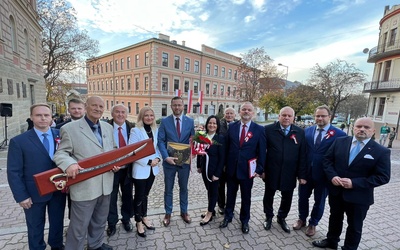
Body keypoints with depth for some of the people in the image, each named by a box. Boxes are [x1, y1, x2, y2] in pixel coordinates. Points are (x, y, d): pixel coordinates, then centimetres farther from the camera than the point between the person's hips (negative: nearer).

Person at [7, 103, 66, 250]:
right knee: (36, 228, 20)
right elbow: (13, 172, -7)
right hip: (34, 194, -2)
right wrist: (21, 196, -10)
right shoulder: (18, 141, -9)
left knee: (57, 222, 21)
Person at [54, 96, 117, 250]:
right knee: (79, 226, 9)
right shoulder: (70, 128, -7)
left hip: (105, 185, 6)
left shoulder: (108, 127, 9)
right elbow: (61, 153, -8)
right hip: (84, 186, -5)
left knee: (100, 221, 24)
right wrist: (69, 164, -29)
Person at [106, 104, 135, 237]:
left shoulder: (132, 128, -5)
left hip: (127, 168, 2)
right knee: (111, 197, 14)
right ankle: (112, 223, 36)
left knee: (127, 195, 19)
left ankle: (126, 219, 41)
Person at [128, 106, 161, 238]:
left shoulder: (155, 130, 4)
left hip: (152, 168, 5)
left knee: (145, 194, 21)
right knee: (139, 196, 11)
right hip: (140, 169, -5)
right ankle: (139, 223, 29)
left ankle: (144, 217, 39)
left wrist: (158, 158, -8)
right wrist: (148, 161, -19)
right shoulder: (135, 131, -14)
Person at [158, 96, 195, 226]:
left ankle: (184, 212, 38)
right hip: (169, 160, -1)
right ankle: (168, 213, 35)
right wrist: (166, 157, -20)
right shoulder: (165, 121, -5)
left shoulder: (190, 121, -1)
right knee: (168, 189, 15)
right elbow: (160, 141, -7)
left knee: (183, 188, 18)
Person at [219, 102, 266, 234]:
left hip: (247, 169, -1)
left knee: (246, 197, 16)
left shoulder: (259, 129, -6)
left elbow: (261, 151, -4)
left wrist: (259, 169, -6)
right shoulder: (232, 127, 0)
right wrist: (225, 164, 2)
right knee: (230, 194, 18)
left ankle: (244, 221, 38)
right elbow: (227, 146, 3)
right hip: (231, 167, 2)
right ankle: (228, 216, 40)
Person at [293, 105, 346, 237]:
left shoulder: (339, 134, -9)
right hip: (306, 172, 3)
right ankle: (302, 219, 40)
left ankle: (313, 223, 39)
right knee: (303, 197, 17)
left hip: (324, 174, -2)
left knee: (319, 201, 17)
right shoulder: (307, 131, 1)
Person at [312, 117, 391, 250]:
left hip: (359, 196, -3)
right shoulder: (340, 141, -4)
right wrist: (332, 176, -16)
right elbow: (327, 160, 0)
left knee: (354, 226, 17)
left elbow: (383, 177, -13)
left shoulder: (381, 151, -11)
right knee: (335, 217, 23)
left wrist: (354, 183, -22)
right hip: (336, 190, 3)